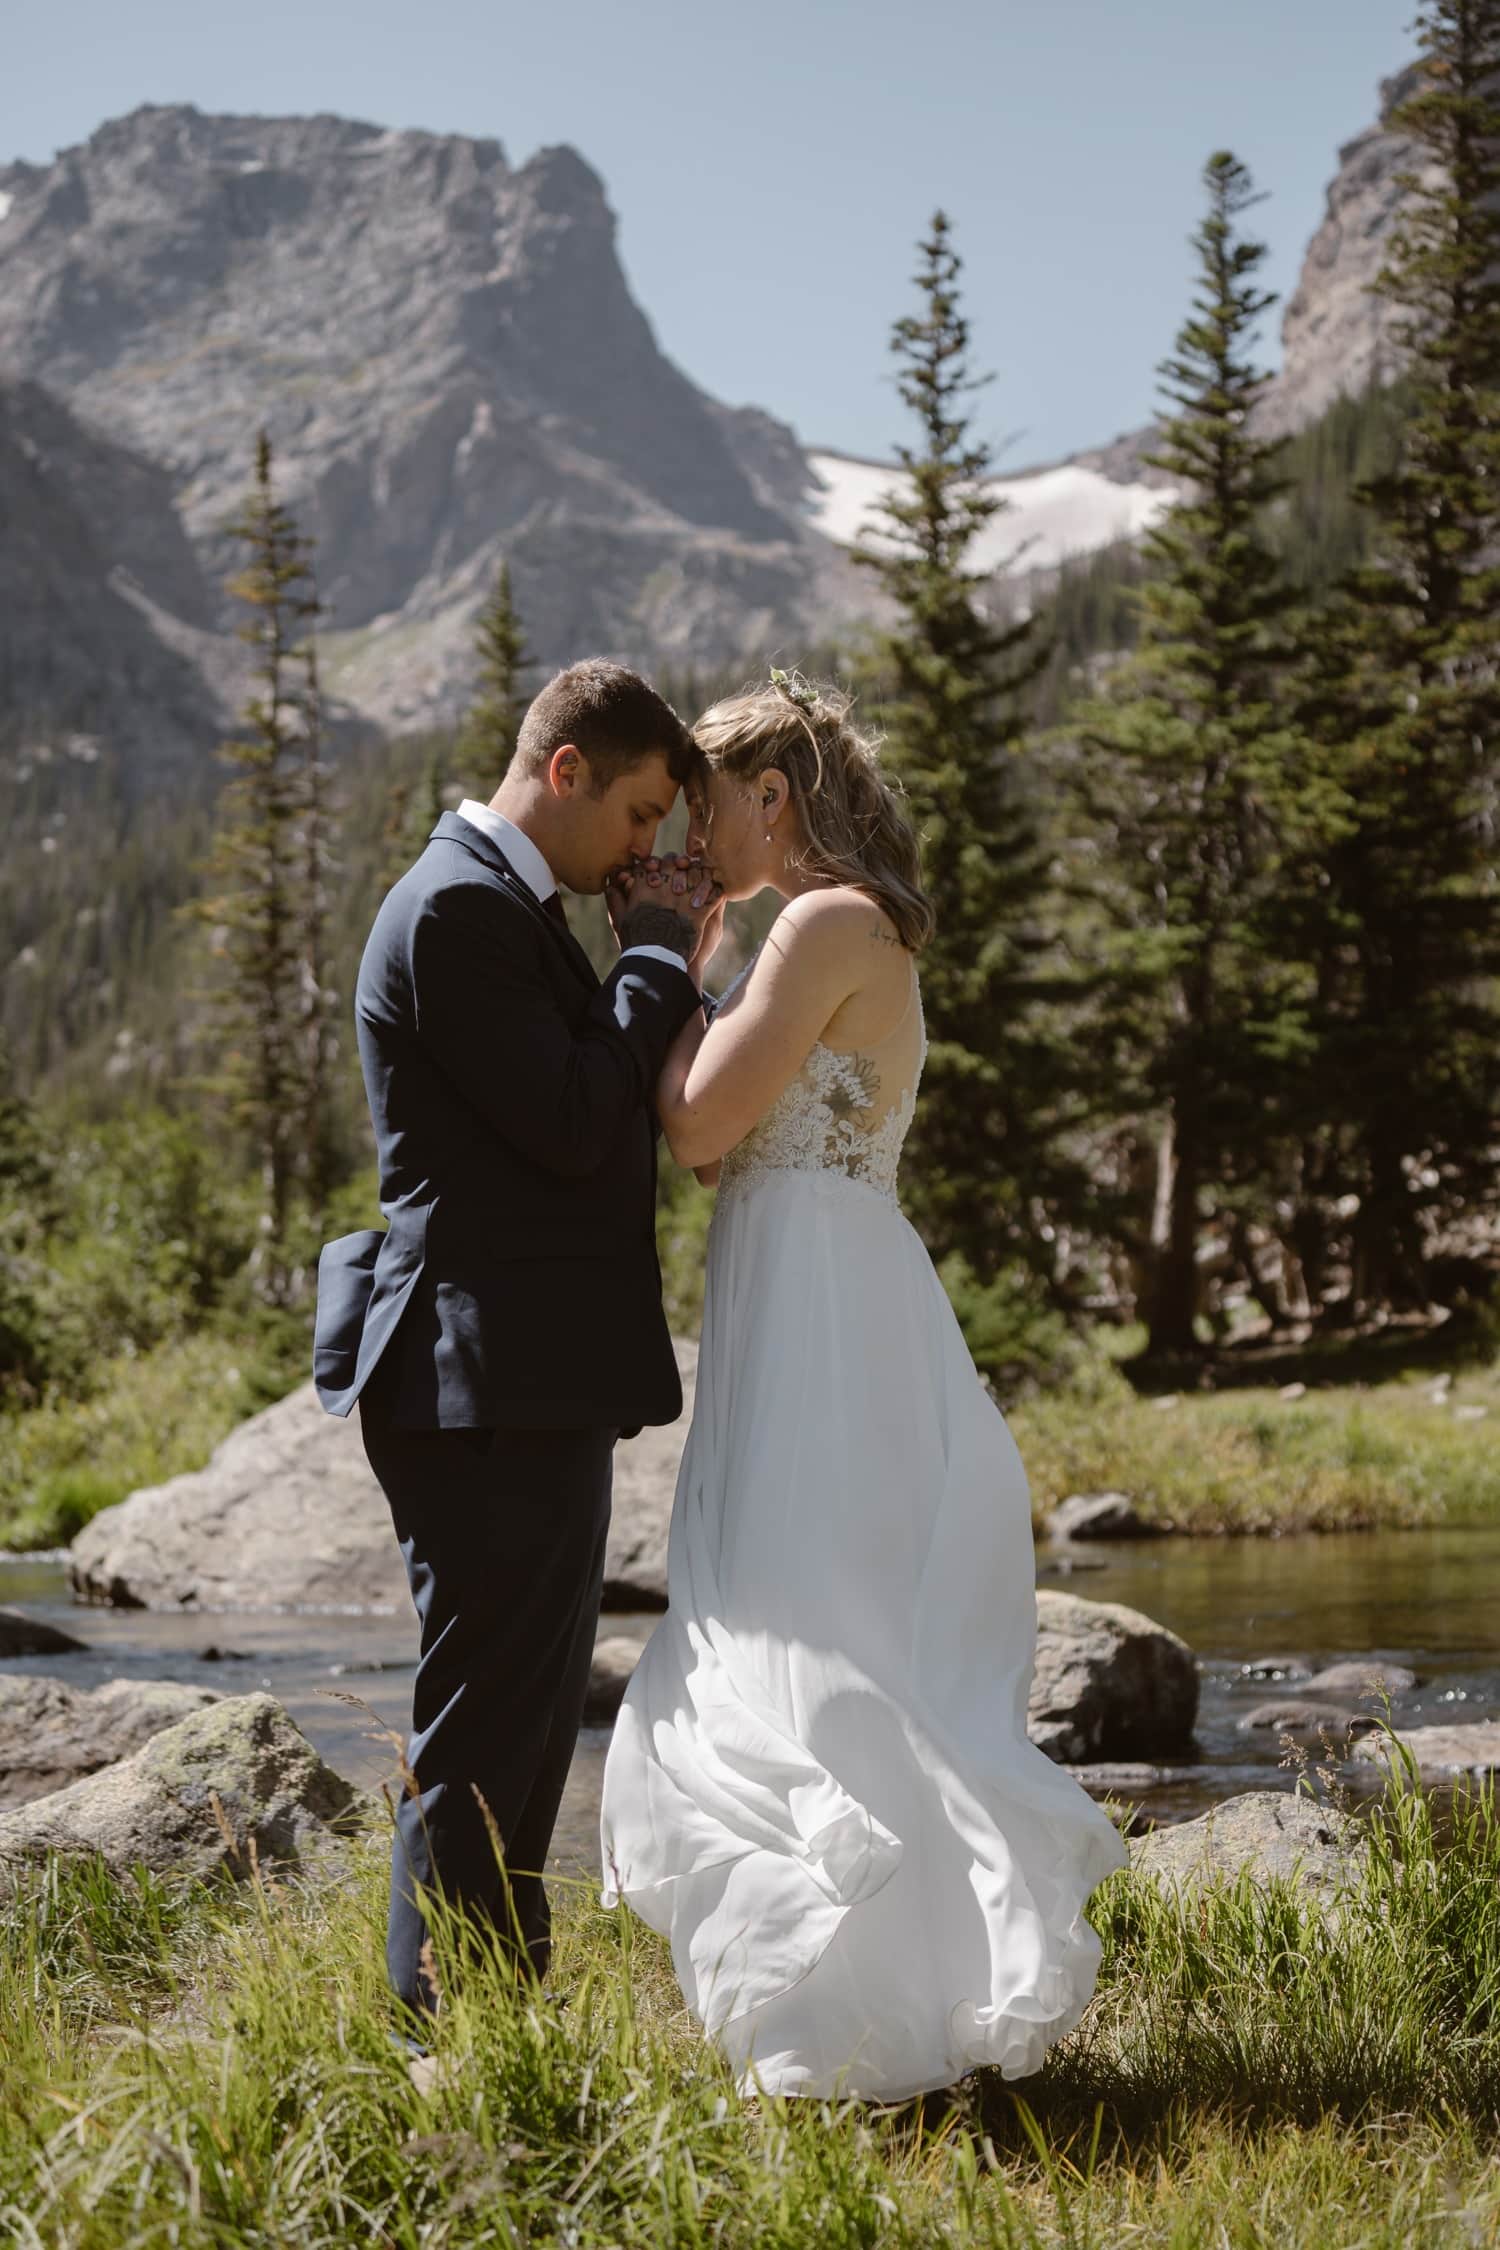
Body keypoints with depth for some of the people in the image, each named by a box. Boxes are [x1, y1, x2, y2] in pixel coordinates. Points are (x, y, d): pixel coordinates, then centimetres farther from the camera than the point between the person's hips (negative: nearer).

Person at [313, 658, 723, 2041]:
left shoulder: (510, 908, 18)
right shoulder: (458, 906, -14)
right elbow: (573, 1127, -21)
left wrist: (672, 974, 9)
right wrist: (655, 957, -9)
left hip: (538, 1384, 11)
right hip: (495, 1383, -11)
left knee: (525, 1718, 17)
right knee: (486, 1729, -5)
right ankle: (449, 2028, 3)